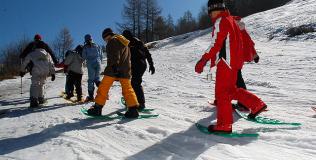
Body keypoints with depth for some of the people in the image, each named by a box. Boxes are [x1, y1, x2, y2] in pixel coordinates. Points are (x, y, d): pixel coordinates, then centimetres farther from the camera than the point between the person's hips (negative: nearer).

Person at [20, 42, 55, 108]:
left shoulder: (32, 54, 17)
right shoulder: (47, 54, 24)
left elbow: (24, 62, 22)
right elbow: (51, 64, 20)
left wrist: (22, 71, 33)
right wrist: (53, 74, 20)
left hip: (37, 71, -3)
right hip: (46, 71, 3)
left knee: (34, 85, -1)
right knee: (41, 84, 20)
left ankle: (34, 100, -16)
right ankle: (41, 98, 26)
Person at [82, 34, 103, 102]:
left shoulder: (85, 47, 0)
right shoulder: (96, 46, 10)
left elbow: (84, 57, -1)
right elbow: (101, 55, 11)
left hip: (91, 64, -3)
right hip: (98, 63, 4)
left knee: (91, 80, 2)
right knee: (97, 78, 14)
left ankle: (91, 96, 1)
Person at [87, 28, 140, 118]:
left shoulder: (113, 41, -2)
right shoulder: (124, 43, 24)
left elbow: (114, 56, -16)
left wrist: (114, 66, -25)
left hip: (113, 69, -7)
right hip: (125, 70, 8)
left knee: (103, 88, 1)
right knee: (127, 89, 6)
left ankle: (97, 108, 4)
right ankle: (133, 109, -3)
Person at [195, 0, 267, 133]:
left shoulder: (220, 21, -9)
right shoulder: (231, 20, 20)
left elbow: (215, 44, -18)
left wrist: (203, 61, -20)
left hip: (226, 62, -10)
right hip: (235, 61, 10)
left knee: (222, 92, -5)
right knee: (231, 90, 19)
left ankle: (224, 125, -1)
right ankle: (257, 105, 18)